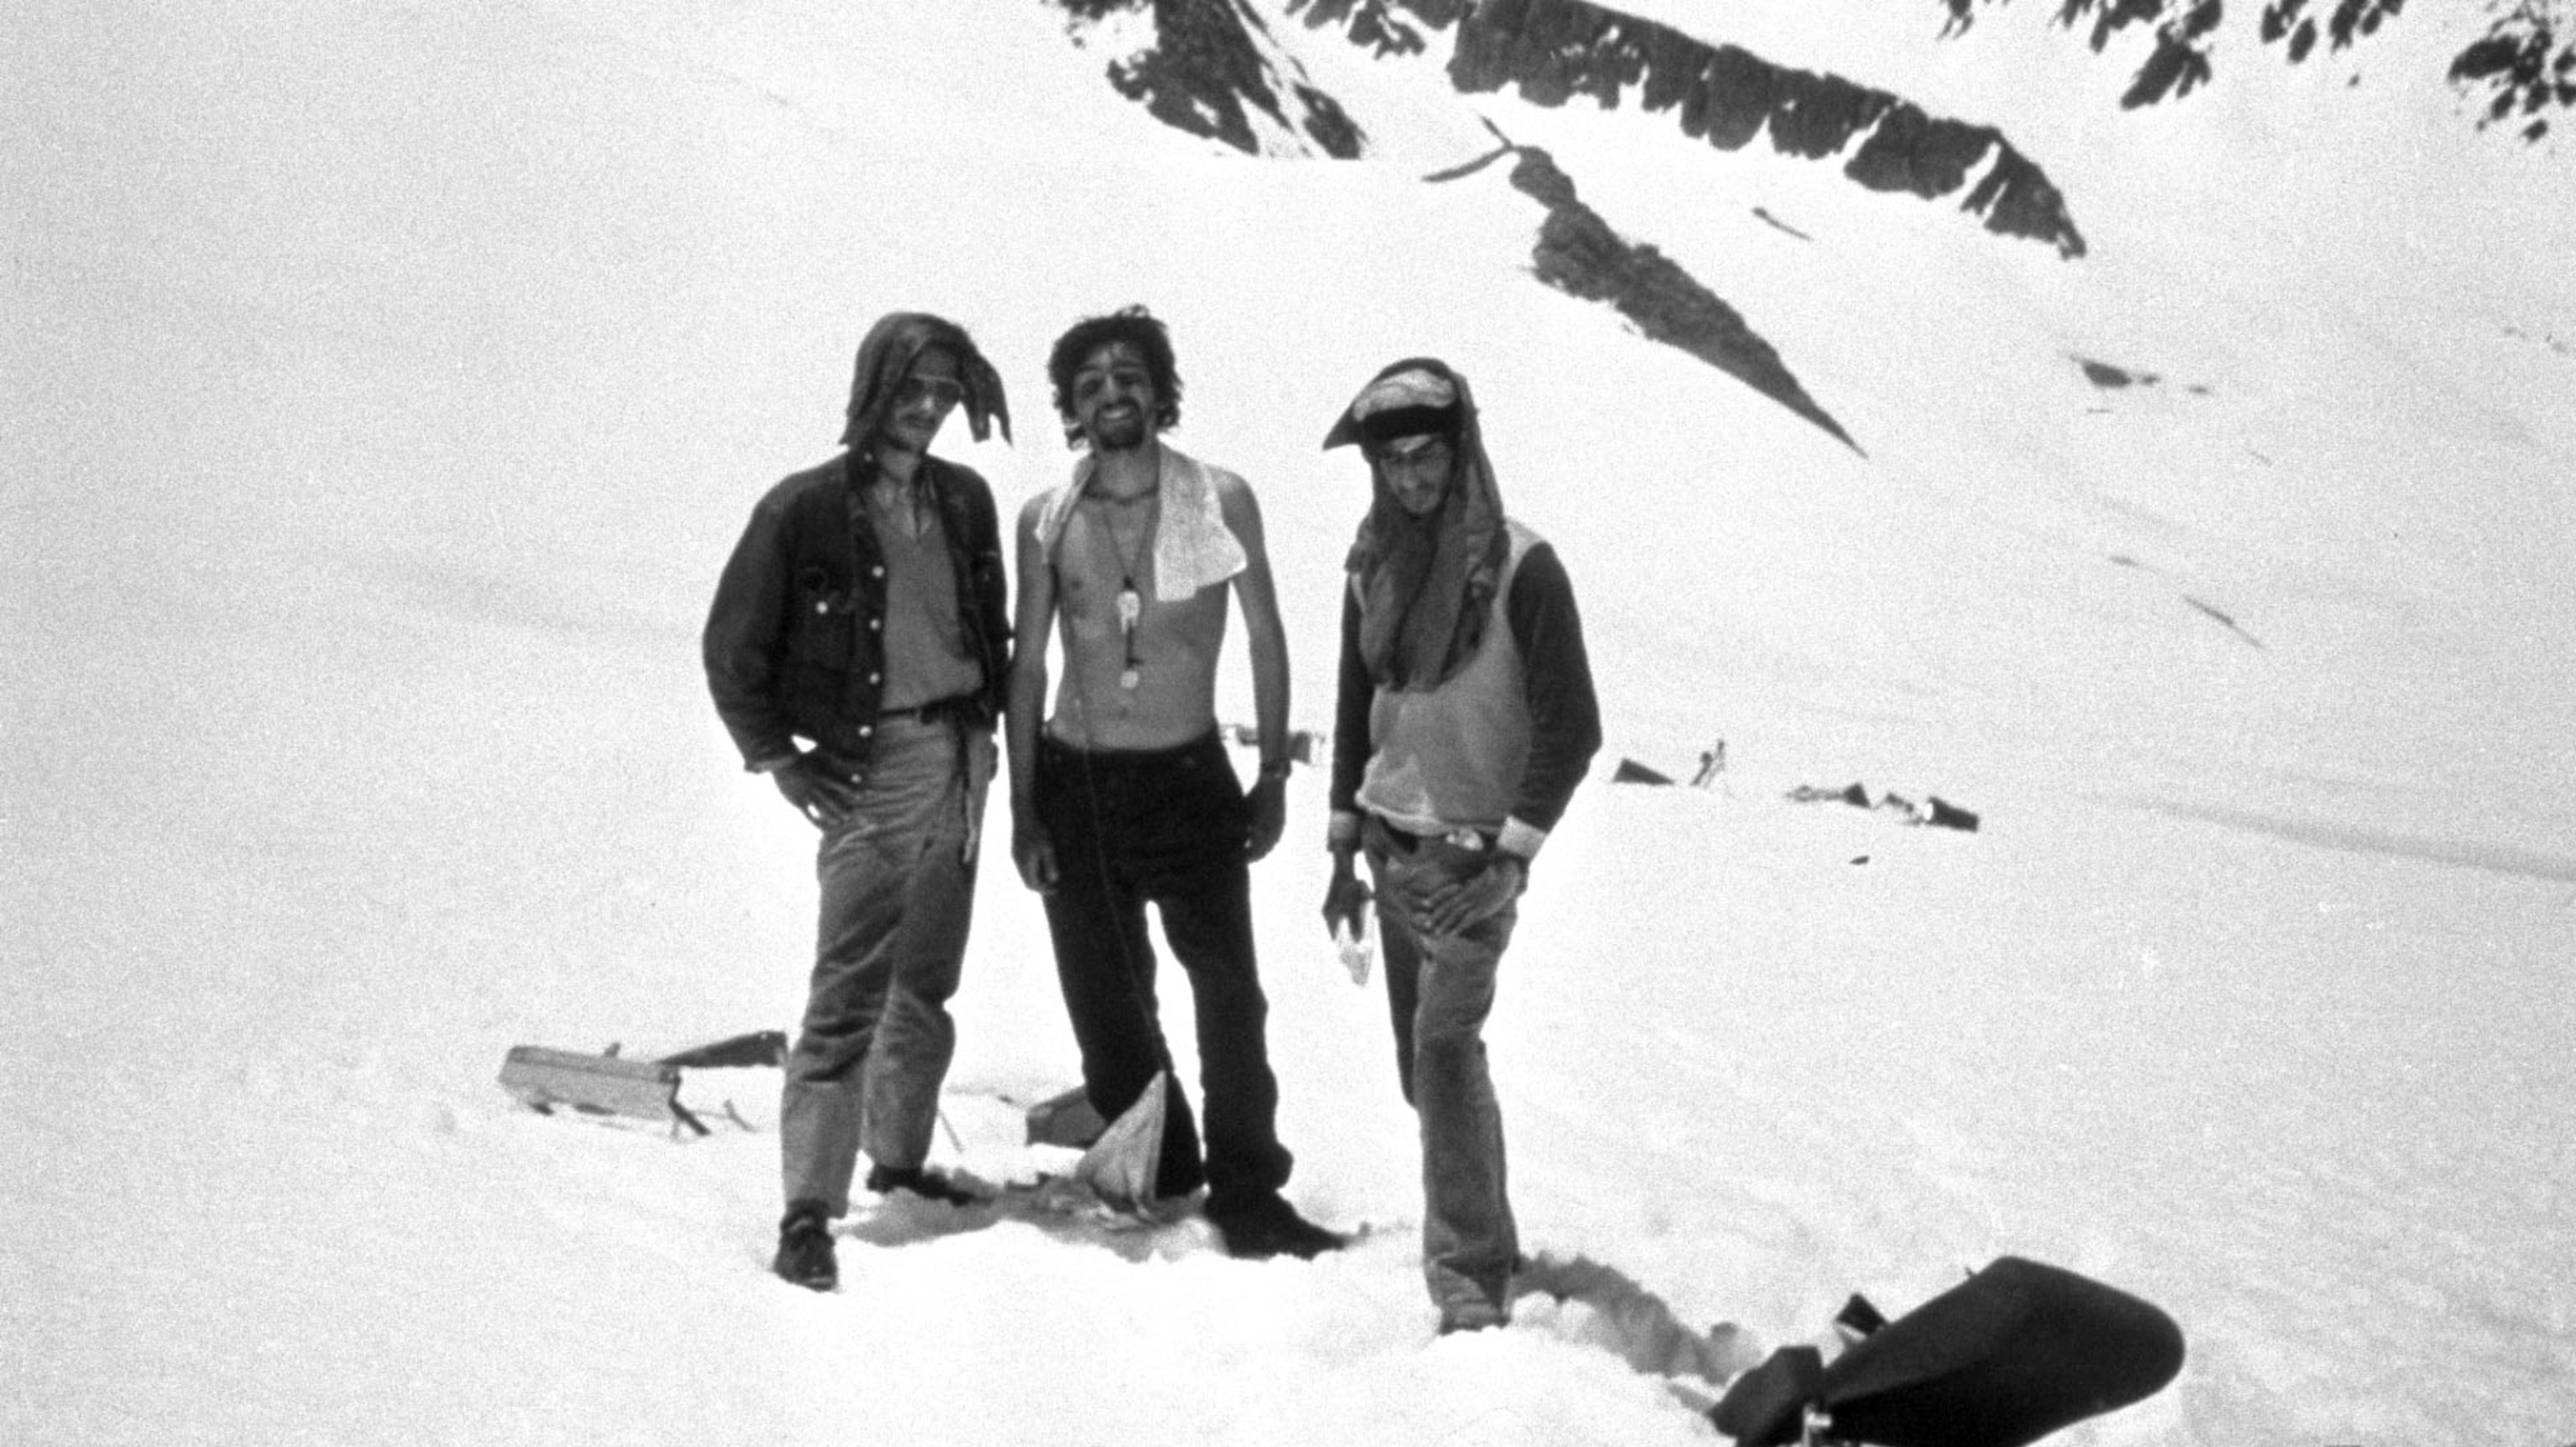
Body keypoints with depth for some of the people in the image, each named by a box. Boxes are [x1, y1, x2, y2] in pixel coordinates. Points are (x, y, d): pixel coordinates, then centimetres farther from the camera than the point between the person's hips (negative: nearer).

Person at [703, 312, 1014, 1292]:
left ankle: (899, 1159, 30)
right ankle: (809, 1208, -6)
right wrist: (776, 758, -5)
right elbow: (732, 647, -2)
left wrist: (989, 725, 11)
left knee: (928, 984, 15)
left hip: (957, 761, 6)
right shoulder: (805, 510, -7)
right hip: (868, 769, -6)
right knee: (849, 993, -10)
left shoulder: (964, 501, 9)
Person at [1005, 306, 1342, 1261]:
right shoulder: (1046, 520, 1)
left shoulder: (1221, 500, -4)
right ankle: (1162, 1182, 27)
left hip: (1190, 779, -2)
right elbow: (1028, 664, 5)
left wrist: (1274, 774, 0)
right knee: (1105, 1005, 9)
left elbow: (1265, 639, 3)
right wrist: (1023, 810, 2)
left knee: (1229, 994, -4)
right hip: (1075, 784, 2)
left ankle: (1247, 1197, 7)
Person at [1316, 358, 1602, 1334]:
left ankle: (1471, 1280, -9)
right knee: (1421, 1055, 11)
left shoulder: (1519, 567, -12)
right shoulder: (1374, 566, 6)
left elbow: (1571, 727, -12)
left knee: (1447, 1043, -16)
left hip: (1475, 851, -6)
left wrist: (1508, 850, -17)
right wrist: (1345, 849, 15)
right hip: (1394, 848, 6)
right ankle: (1470, 1228, 28)